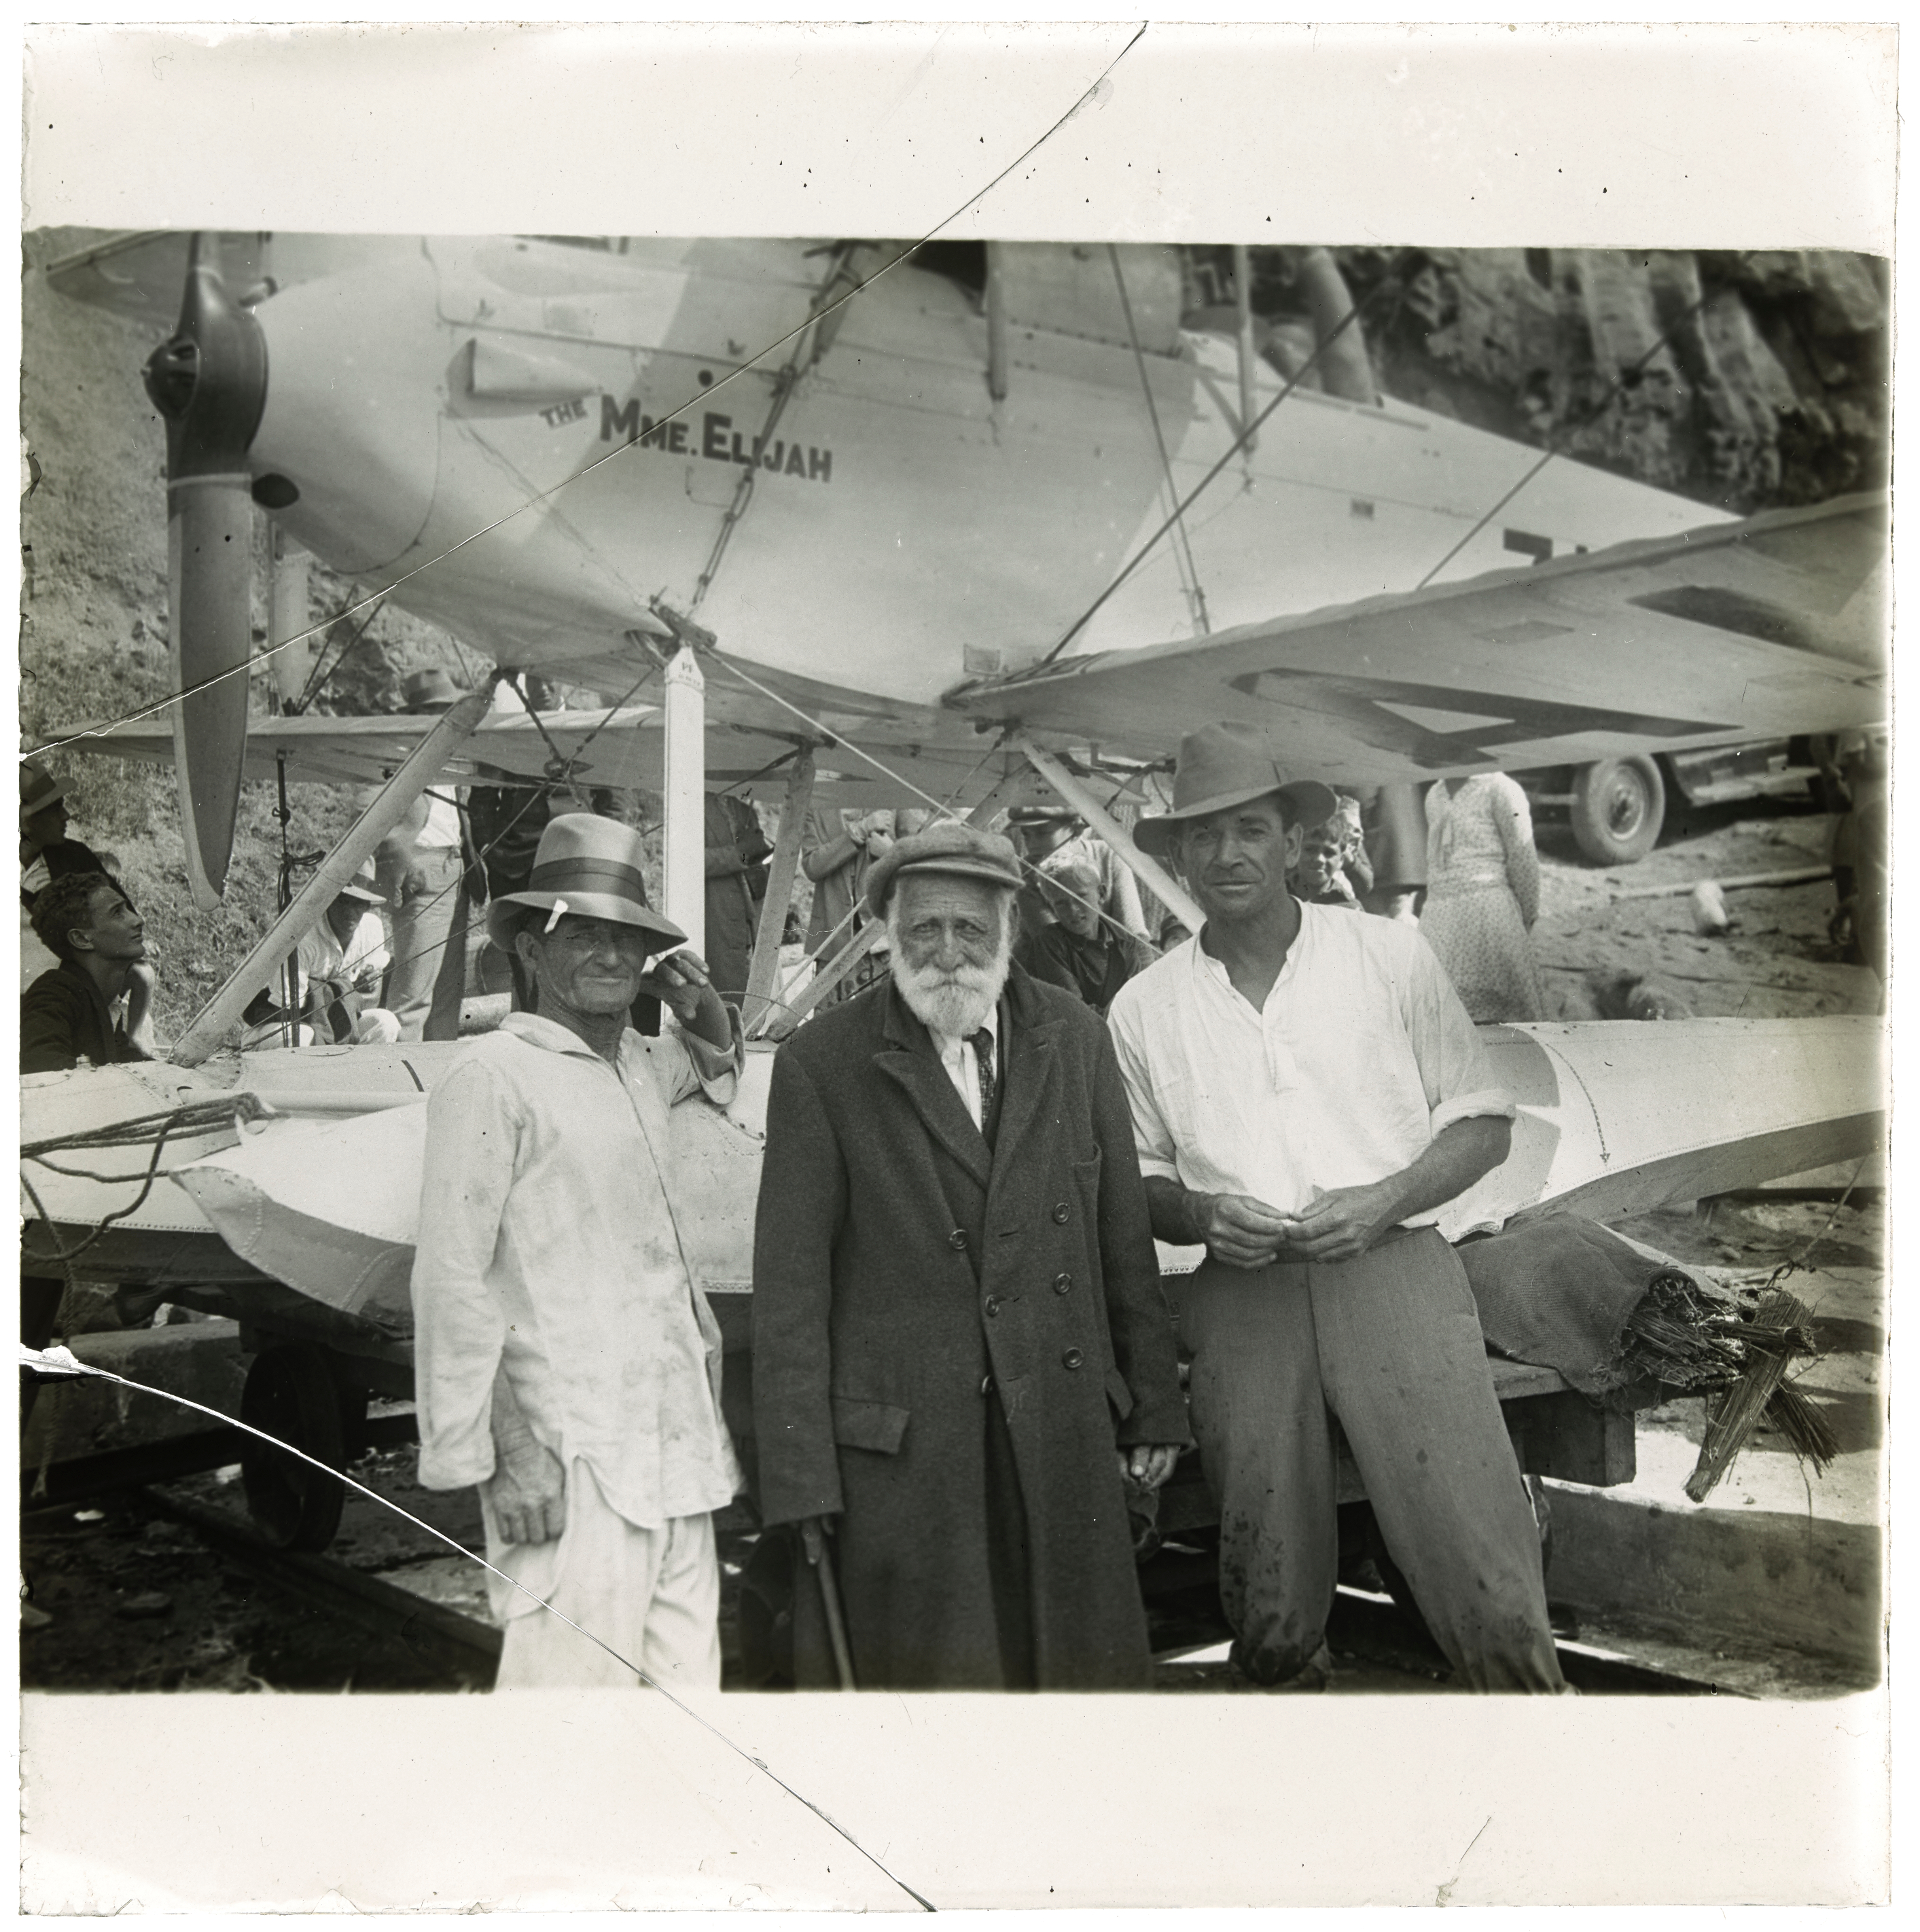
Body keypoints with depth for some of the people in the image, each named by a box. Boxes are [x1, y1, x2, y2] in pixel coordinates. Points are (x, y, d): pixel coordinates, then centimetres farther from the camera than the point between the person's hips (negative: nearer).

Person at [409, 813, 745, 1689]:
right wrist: (500, 1452, -18)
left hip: (676, 1444, 8)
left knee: (685, 1681, 13)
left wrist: (701, 1009, 17)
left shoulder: (638, 1065, 16)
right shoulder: (494, 1075, -9)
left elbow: (718, 1062, 41)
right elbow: (452, 1278, -13)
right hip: (571, 1463, -8)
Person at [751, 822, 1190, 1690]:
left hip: (1060, 1427, 3)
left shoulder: (1072, 1036, 7)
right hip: (898, 1447, -3)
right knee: (923, 1674, 5)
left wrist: (1153, 1406, 10)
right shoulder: (820, 1064, -5)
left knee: (1083, 1667, 11)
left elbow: (1124, 1235, 11)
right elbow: (790, 1285, -6)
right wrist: (799, 1474, -8)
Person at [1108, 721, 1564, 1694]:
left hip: (1393, 1264, -1)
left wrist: (1384, 1200, -7)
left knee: (1487, 1581, -12)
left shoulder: (1389, 954, 8)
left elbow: (1484, 1121, 10)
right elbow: (1136, 1178, 18)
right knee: (1269, 1607, 3)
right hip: (1242, 1294, 2)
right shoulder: (1143, 1009, 11)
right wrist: (1198, 1215, -5)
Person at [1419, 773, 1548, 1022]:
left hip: (1486, 909, -6)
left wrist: (1527, 918, 2)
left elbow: (1523, 860, -2)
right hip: (1437, 916, 6)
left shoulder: (1499, 789, -3)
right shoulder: (1434, 795, 18)